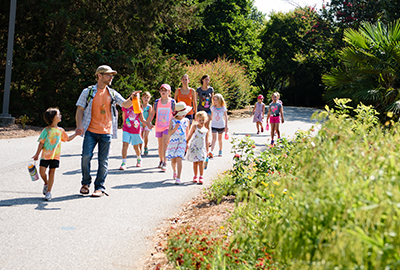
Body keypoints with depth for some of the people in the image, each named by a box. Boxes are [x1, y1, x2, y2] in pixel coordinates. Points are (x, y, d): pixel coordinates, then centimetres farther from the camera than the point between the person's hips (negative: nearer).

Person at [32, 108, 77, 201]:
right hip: (45, 155, -2)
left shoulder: (60, 130, 7)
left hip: (55, 156, 2)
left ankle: (48, 191, 9)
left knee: (52, 172, 2)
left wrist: (76, 134, 17)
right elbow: (41, 143, -3)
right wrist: (37, 154, -1)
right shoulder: (46, 130, -5)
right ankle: (46, 183, 24)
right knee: (42, 171, -6)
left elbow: (68, 139, 23)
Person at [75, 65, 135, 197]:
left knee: (103, 161, 2)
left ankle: (100, 187, 11)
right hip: (90, 131, -2)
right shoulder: (88, 91, 4)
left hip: (106, 133, 2)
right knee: (86, 156, -10)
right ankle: (86, 183, 12)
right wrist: (79, 125, -11)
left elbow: (125, 104, 5)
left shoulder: (112, 93, 12)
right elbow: (80, 109, 2)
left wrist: (131, 98, -18)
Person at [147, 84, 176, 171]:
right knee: (160, 145, 12)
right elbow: (152, 114, 11)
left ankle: (164, 163, -18)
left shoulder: (172, 102, -1)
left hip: (168, 126, -3)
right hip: (158, 127, 3)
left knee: (165, 143, -17)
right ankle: (161, 161, 29)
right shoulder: (157, 102, 5)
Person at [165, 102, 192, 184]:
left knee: (179, 159, -15)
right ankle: (174, 171, 41)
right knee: (173, 160, 8)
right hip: (173, 142, 0)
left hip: (182, 143, 0)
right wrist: (175, 128, -22)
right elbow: (169, 133, -5)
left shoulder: (186, 121, 5)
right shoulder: (172, 121, -2)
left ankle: (178, 178, -16)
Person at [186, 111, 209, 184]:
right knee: (195, 162, 5)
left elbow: (206, 141, 12)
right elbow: (189, 136, 5)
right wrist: (187, 143, 1)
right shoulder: (194, 127, 1)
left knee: (201, 162, -8)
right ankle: (195, 176, 18)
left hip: (202, 148, 1)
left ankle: (201, 177, -1)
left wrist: (207, 150, 11)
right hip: (193, 147, -1)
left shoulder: (206, 130, 8)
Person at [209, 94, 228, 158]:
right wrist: (211, 121, 13)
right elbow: (211, 116, 9)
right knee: (214, 139, -12)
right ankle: (211, 152, -22)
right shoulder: (213, 107, -2)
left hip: (221, 126, 0)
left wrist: (226, 126, -2)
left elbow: (226, 117, -1)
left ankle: (220, 151, 31)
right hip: (214, 125, 0)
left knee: (220, 139, 13)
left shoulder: (223, 108, -5)